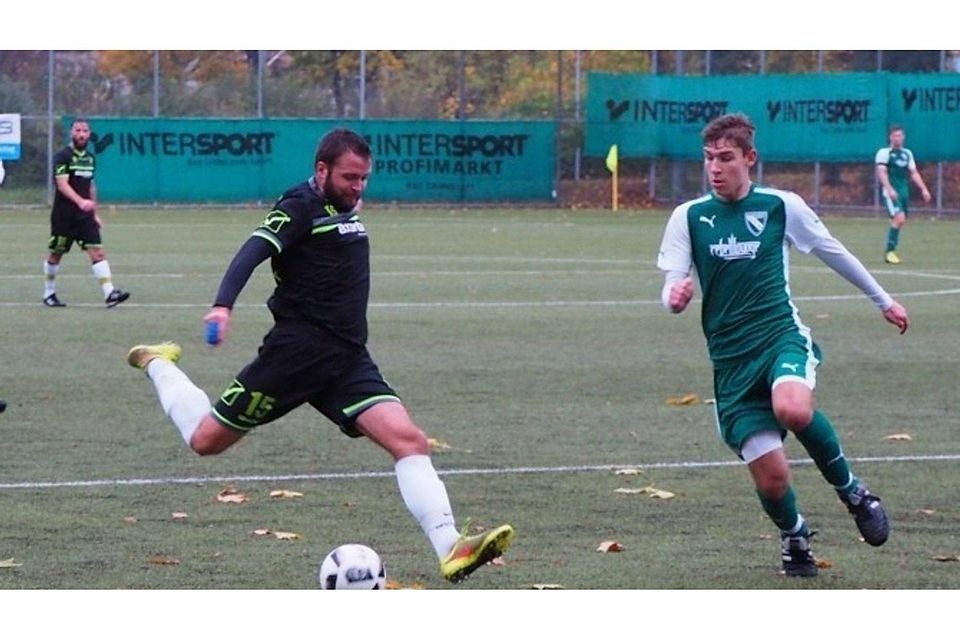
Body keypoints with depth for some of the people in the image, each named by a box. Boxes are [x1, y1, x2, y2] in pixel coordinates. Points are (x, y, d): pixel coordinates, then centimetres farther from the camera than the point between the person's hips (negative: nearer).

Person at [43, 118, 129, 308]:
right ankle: (49, 294, 24)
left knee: (97, 252, -9)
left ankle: (109, 293, -17)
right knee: (56, 255, 7)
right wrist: (80, 201, -35)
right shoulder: (63, 156, -9)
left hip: (85, 215, 5)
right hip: (64, 215, -5)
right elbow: (62, 185, -20)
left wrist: (95, 214, 21)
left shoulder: (90, 158, 12)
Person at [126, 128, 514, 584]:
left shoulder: (345, 210, 16)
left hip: (348, 360, 7)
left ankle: (451, 550, -24)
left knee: (409, 440, -14)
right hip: (297, 352, -7)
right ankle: (158, 365, 37)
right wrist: (223, 305, -40)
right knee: (207, 440, 6)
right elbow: (253, 251, -26)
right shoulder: (301, 207, -10)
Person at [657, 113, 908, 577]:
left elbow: (832, 252, 17)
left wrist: (883, 300, 27)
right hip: (731, 360, 1)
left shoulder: (781, 206, 2)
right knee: (770, 477, -7)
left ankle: (851, 489, -8)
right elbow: (672, 294, -1)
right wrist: (676, 296, -26)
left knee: (793, 409, -36)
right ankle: (794, 537, 29)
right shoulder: (689, 217, 2)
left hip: (782, 336, -1)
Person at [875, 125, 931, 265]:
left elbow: (914, 173, 21)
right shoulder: (884, 153, -3)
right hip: (890, 192, -7)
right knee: (899, 218, -20)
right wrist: (889, 189, -26)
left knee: (900, 222, 5)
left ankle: (890, 251, 19)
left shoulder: (907, 153, 16)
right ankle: (889, 252, -12)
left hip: (904, 191, 7)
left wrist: (923, 189, 11)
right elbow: (881, 173, -12)